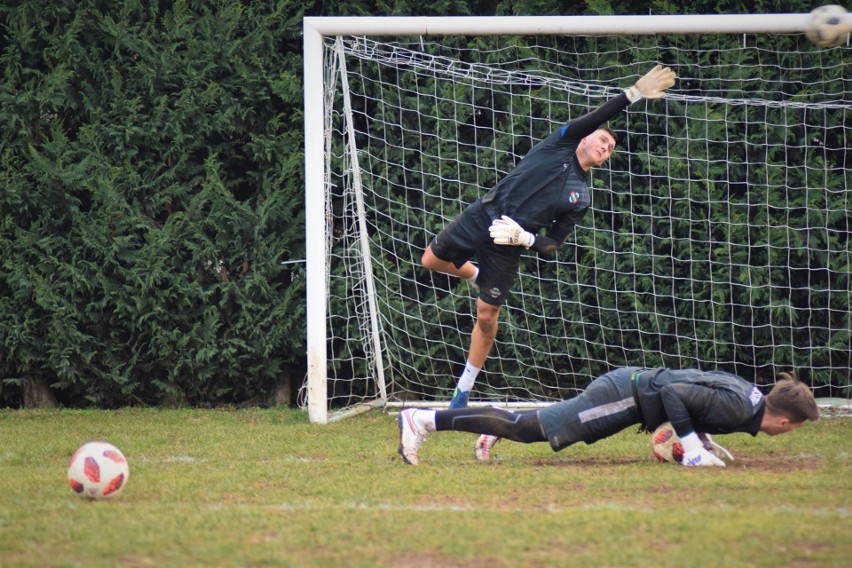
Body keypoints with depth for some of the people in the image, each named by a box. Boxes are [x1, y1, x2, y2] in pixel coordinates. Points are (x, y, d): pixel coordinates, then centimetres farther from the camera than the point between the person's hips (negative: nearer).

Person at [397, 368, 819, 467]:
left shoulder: (749, 395, 10)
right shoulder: (738, 408, -20)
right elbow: (674, 392, -25)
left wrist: (701, 438, 15)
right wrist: (692, 447, -22)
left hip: (633, 384, 8)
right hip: (625, 395, -8)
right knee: (526, 430, -6)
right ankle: (424, 419, -5)